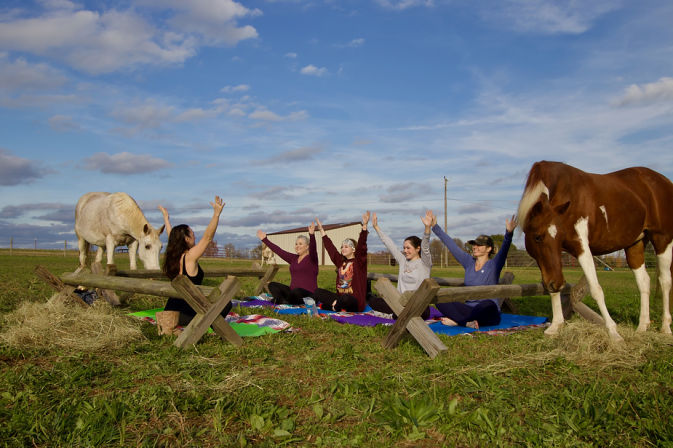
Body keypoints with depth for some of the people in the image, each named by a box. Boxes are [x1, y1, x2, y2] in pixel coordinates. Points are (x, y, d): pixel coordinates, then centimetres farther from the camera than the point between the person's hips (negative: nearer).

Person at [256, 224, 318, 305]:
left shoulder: (311, 258, -5)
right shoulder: (293, 258, 14)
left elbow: (313, 248, -25)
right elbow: (278, 251, 16)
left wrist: (312, 235, -44)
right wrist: (264, 240, 16)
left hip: (308, 294, -7)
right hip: (293, 292, 7)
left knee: (296, 292, -37)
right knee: (272, 285, -3)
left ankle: (280, 300, -7)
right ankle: (284, 301, -27)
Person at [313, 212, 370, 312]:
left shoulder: (359, 261, -2)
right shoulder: (340, 261, 14)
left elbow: (361, 245, -16)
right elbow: (330, 247, 21)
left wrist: (364, 226, -28)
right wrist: (321, 230, 26)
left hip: (355, 301, -6)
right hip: (340, 296, 7)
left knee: (345, 299, -40)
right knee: (318, 292, -6)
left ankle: (334, 305, -11)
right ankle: (336, 305, -21)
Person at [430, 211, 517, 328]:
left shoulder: (494, 265, -3)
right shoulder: (469, 262, 10)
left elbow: (504, 249, -22)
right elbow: (451, 245, 14)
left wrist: (509, 233, -41)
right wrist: (435, 227, 15)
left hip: (488, 314, -4)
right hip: (469, 308, 4)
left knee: (487, 305, -39)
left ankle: (457, 321, -20)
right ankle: (468, 323, -32)